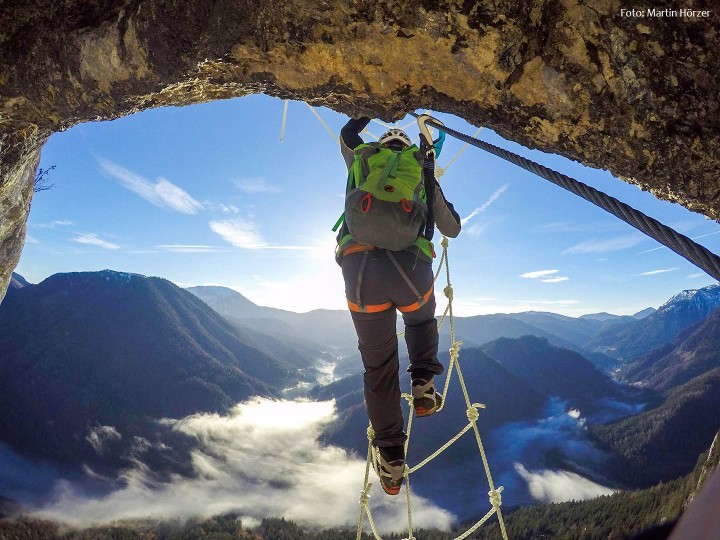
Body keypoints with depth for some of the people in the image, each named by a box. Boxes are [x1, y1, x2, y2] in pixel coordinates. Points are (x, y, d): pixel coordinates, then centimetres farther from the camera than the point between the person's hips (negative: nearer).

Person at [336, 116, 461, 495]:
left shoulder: (361, 162, 25)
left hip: (358, 268, 0)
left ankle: (391, 462, 18)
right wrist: (437, 197, 49)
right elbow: (452, 229, 31)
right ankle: (423, 386, 19)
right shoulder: (423, 175, 24)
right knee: (421, 321, 36)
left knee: (378, 365, 12)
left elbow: (348, 136, 50)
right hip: (410, 267, 0)